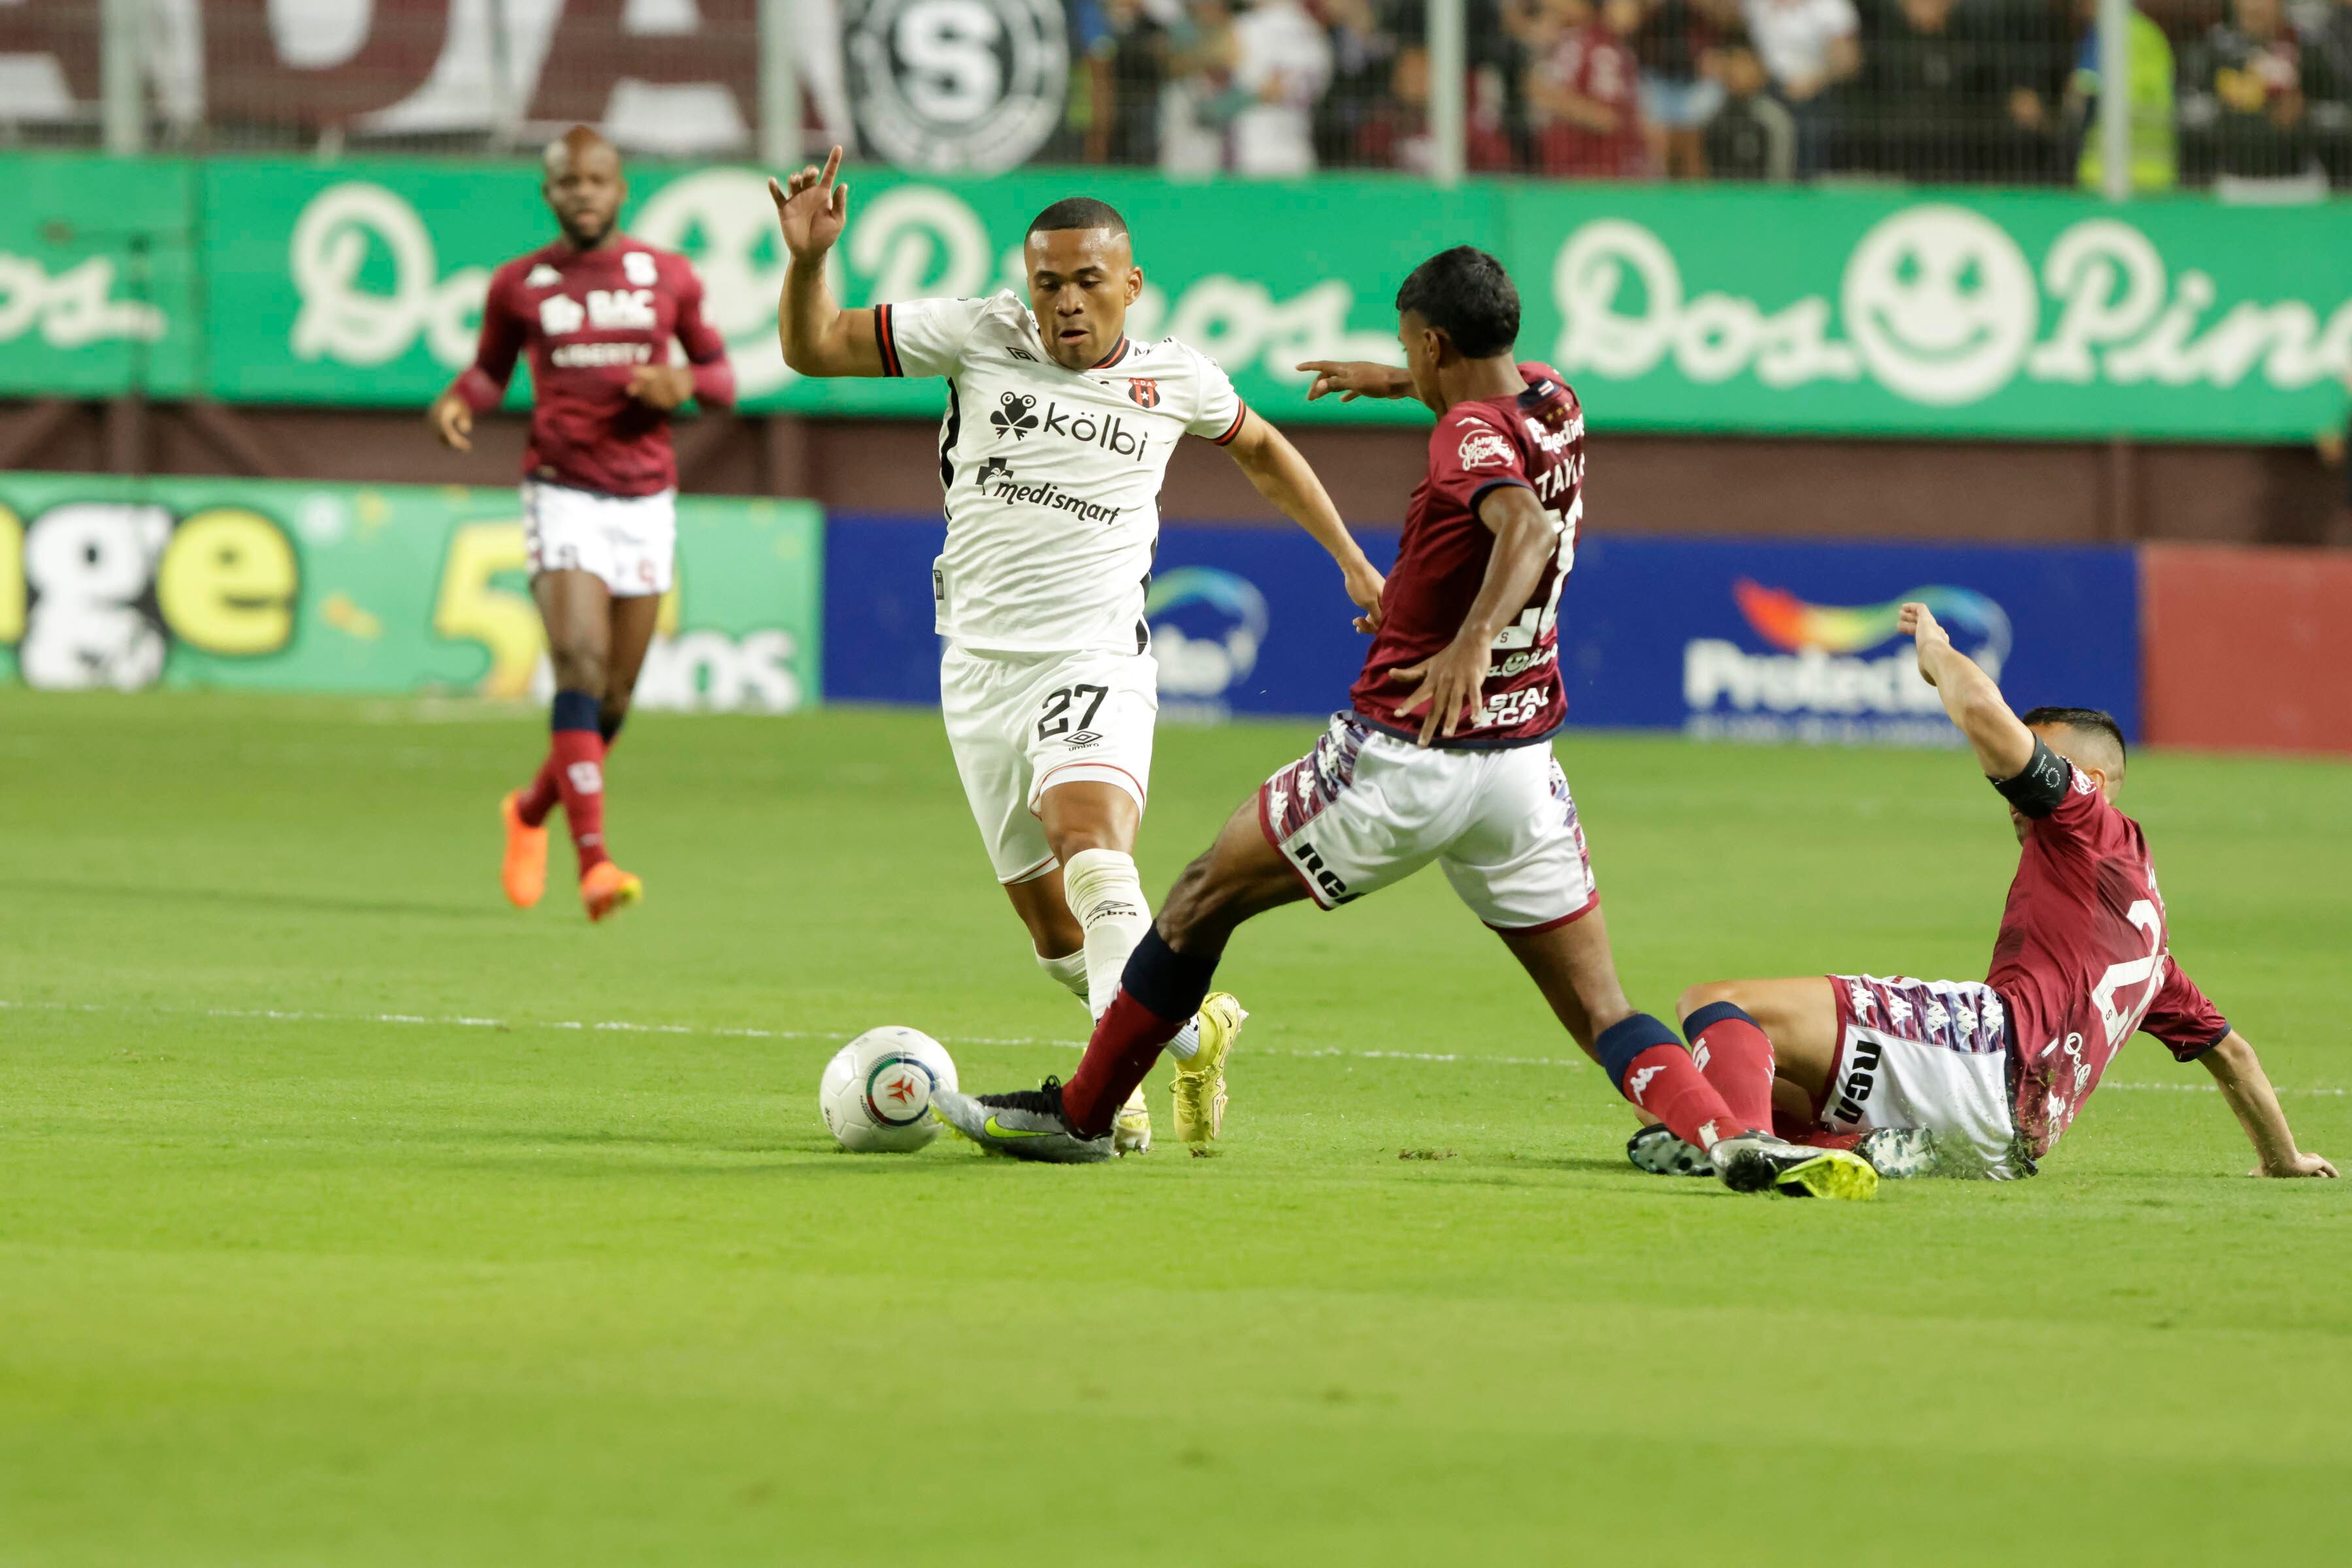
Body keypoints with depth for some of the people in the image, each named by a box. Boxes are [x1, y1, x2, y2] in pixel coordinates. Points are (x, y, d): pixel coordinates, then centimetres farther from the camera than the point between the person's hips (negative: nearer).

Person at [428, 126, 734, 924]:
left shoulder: (668, 277, 4)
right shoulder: (519, 286, 3)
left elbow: (721, 375, 12)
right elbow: (490, 369, 17)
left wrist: (684, 383, -11)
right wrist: (457, 403, -5)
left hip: (646, 501, 2)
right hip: (562, 493, -2)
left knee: (614, 699, 7)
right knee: (580, 666, -20)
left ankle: (532, 810, 36)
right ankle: (594, 862, -26)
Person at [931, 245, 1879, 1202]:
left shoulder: (1471, 435, -14)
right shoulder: (1555, 407, 9)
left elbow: (1527, 523, -36)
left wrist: (1473, 638, -48)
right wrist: (1394, 383, 47)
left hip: (1404, 756, -6)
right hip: (1524, 760, 6)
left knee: (1202, 903, 13)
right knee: (1602, 1016, 1)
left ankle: (1078, 1116, 22)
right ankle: (1736, 1139, -24)